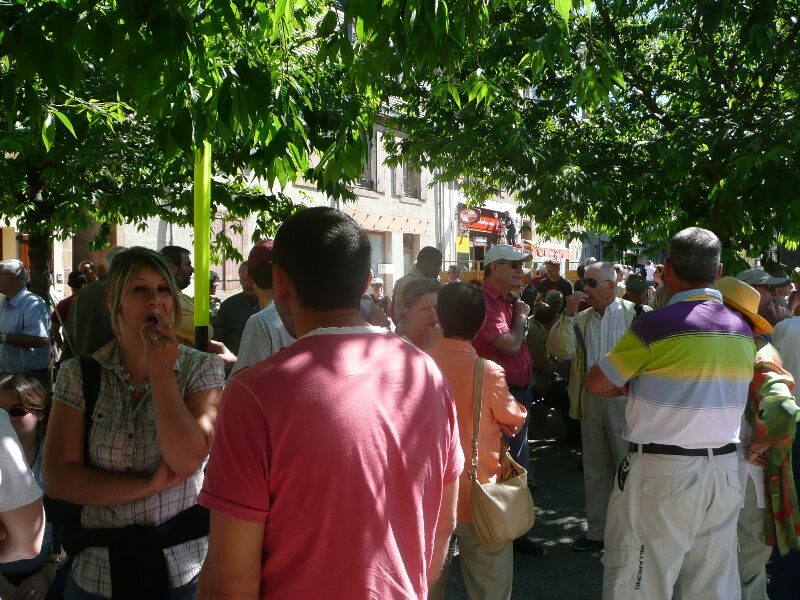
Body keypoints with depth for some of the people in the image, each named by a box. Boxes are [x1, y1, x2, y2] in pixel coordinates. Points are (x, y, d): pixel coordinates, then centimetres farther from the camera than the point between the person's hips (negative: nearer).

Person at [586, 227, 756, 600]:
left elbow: (596, 384, -5)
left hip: (663, 471, -6)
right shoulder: (743, 332, 6)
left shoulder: (655, 325, -13)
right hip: (725, 470, 6)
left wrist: (633, 387, 14)